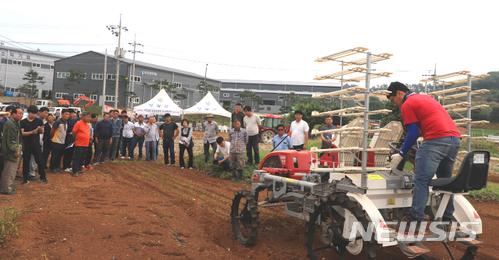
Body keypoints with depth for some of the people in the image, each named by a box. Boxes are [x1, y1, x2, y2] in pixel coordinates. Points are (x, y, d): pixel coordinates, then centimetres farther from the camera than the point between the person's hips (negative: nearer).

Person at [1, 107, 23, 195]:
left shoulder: (15, 123, 16)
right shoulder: (10, 124, -18)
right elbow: (11, 139, -23)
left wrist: (17, 150, 23)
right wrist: (15, 151, -21)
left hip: (13, 151, 11)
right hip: (11, 152, -11)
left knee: (9, 171, 18)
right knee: (10, 171, -4)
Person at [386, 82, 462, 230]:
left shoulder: (407, 105, 2)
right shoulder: (426, 98, 28)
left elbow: (413, 133, -5)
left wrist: (400, 155, 2)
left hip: (436, 140, -9)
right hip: (455, 139, 9)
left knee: (421, 180, -6)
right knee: (445, 179, 16)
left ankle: (415, 217, -5)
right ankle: (447, 217, 20)